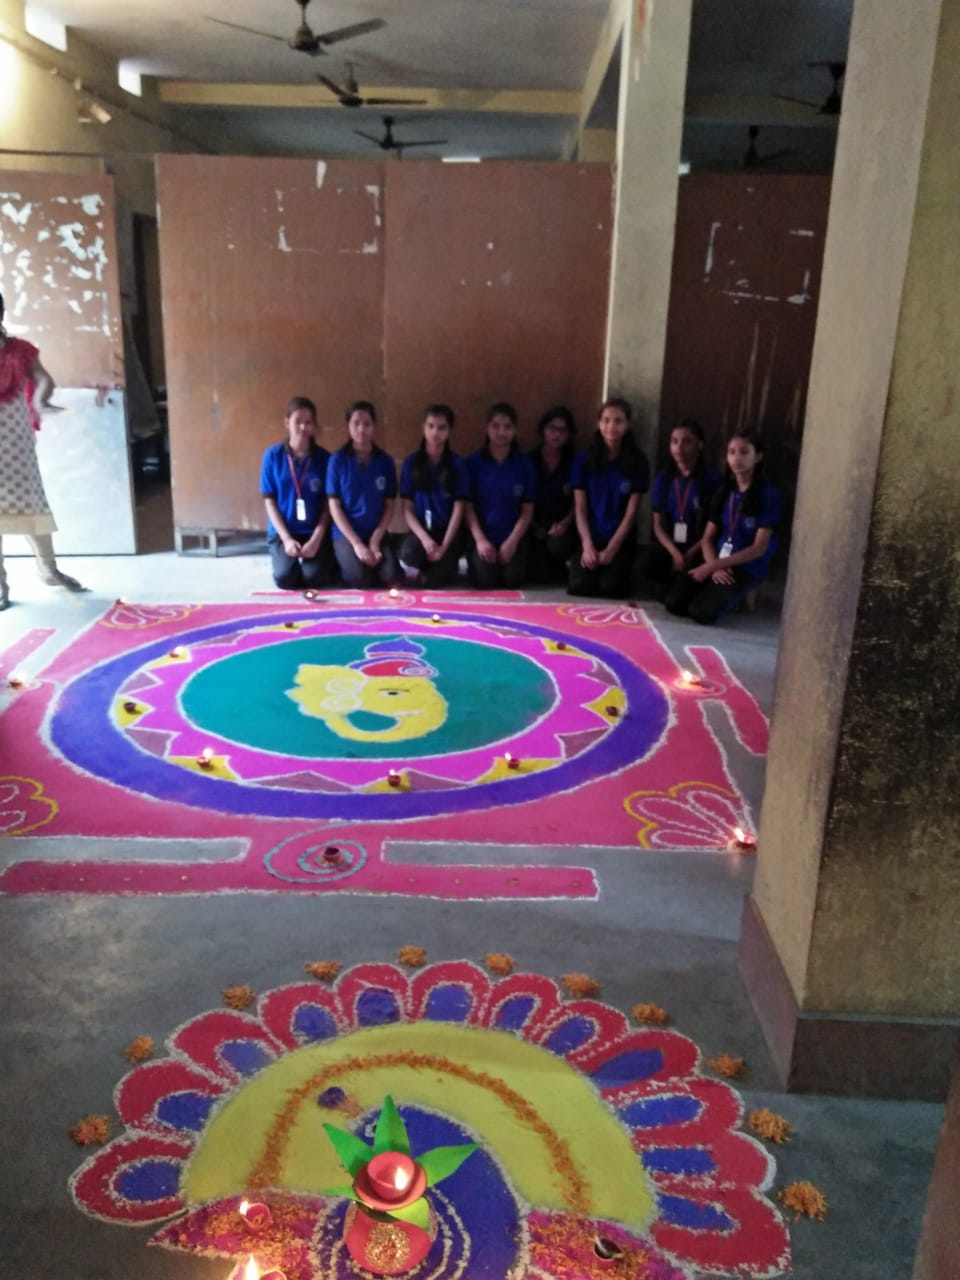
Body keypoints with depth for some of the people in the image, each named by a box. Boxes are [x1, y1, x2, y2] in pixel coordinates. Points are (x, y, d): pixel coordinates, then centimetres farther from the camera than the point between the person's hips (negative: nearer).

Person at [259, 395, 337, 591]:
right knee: (285, 577, -23)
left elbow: (328, 503, 0)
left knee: (315, 578, -23)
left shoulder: (324, 458, -1)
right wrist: (286, 539, -11)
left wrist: (316, 538, -13)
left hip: (314, 531, 0)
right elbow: (269, 501, -1)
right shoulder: (273, 455, -2)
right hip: (282, 531, 0)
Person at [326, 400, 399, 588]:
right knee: (360, 578, -27)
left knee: (390, 577, -22)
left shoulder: (385, 461, 3)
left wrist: (375, 540, -9)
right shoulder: (338, 460, -3)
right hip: (346, 533, -2)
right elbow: (334, 507, -4)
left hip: (377, 533, 2)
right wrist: (356, 543, -13)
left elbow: (389, 506, 4)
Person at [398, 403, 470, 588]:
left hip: (448, 529, 0)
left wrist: (444, 546, -14)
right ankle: (421, 569, 3)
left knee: (435, 580, -22)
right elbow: (407, 509, 0)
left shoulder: (457, 464, -1)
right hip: (420, 529, 1)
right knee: (407, 555, -34)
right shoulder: (411, 463, 2)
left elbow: (458, 509, -4)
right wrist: (424, 538, -16)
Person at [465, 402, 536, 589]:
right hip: (482, 535, -1)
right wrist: (480, 540, -13)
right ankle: (474, 558, 12)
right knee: (485, 580, -24)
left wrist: (512, 541, -11)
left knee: (513, 579, -22)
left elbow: (527, 510, 2)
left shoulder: (524, 464, 3)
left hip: (512, 537, 1)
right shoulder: (473, 462, 1)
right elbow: (468, 507, -1)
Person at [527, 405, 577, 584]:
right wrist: (534, 527, -11)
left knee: (557, 546, -35)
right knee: (539, 574, -22)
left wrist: (565, 524, -16)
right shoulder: (529, 460, 4)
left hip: (562, 527, 1)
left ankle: (558, 569, 2)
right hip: (535, 527, 0)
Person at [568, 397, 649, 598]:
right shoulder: (584, 459, -1)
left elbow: (631, 512, -5)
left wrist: (610, 550, -13)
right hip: (589, 537, 1)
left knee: (610, 587, -22)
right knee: (578, 586, -21)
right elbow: (580, 508, -1)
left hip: (621, 539, -1)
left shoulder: (638, 461, -4)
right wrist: (587, 545, -13)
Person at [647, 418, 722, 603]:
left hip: (698, 551, -2)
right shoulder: (663, 477, 5)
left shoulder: (712, 478, -5)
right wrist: (675, 553, -12)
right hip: (669, 547, 2)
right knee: (664, 596, -18)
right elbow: (658, 525, 4)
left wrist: (691, 554, -15)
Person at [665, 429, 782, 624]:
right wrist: (714, 567, -14)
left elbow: (759, 548, -13)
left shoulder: (769, 496, -9)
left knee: (702, 612, -27)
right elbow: (707, 538, 8)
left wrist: (712, 565, -16)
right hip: (717, 563, 5)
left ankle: (733, 597, 5)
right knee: (674, 603, -16)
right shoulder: (723, 492, 9)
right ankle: (716, 593, 10)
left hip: (747, 568, -5)